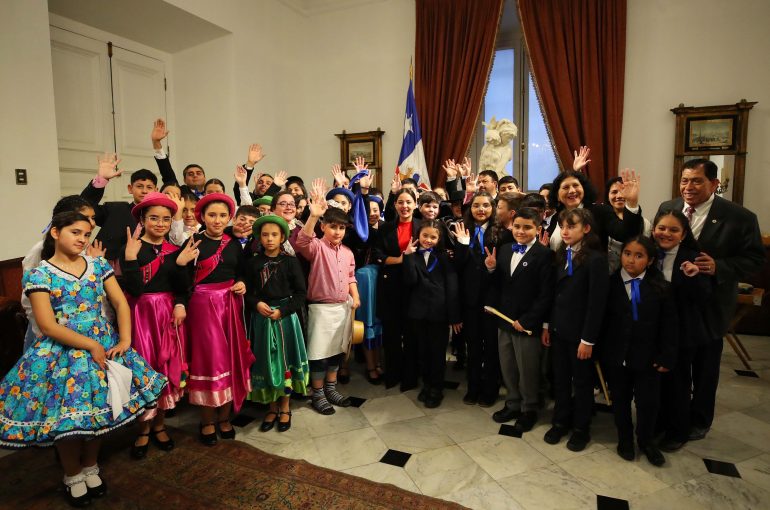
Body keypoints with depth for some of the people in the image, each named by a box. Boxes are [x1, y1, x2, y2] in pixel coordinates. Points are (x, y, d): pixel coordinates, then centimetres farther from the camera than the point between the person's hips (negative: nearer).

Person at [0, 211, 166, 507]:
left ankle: (91, 467, 35)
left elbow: (121, 303, 0)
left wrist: (124, 339, -12)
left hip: (105, 345, 3)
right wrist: (91, 345, -17)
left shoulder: (99, 266, 4)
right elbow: (48, 326, -14)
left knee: (99, 409, 10)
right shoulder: (39, 275, -8)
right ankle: (72, 476, 29)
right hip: (62, 353, -3)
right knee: (68, 416, 2)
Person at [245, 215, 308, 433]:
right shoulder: (253, 263, 2)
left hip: (285, 316, -2)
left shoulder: (290, 261, -4)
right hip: (261, 317, 2)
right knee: (266, 361, 8)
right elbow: (247, 292, 5)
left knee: (285, 359, 7)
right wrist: (257, 304, -13)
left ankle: (285, 408, 24)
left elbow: (301, 293, -5)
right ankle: (272, 407, 25)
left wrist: (282, 310, -14)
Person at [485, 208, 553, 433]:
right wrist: (492, 269, -11)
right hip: (504, 320, 6)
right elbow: (499, 286, 8)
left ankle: (529, 409, 31)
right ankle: (513, 404, 38)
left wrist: (527, 321, -18)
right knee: (507, 368, 18)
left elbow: (545, 295, -16)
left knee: (528, 370, 11)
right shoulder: (504, 249, 6)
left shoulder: (544, 254, -12)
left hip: (527, 324, -5)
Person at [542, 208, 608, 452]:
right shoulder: (561, 255, 5)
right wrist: (547, 325, 7)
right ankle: (561, 421, 31)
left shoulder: (596, 259, -15)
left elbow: (597, 301, -16)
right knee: (560, 378, 15)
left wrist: (588, 339, -15)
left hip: (579, 332, -5)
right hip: (558, 329, 6)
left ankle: (581, 428, 28)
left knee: (582, 381, 11)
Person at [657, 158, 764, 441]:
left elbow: (754, 257, -9)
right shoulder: (667, 208, -3)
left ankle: (699, 420, 35)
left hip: (709, 306, -3)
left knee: (704, 366, 14)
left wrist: (719, 267, -25)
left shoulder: (740, 217, -13)